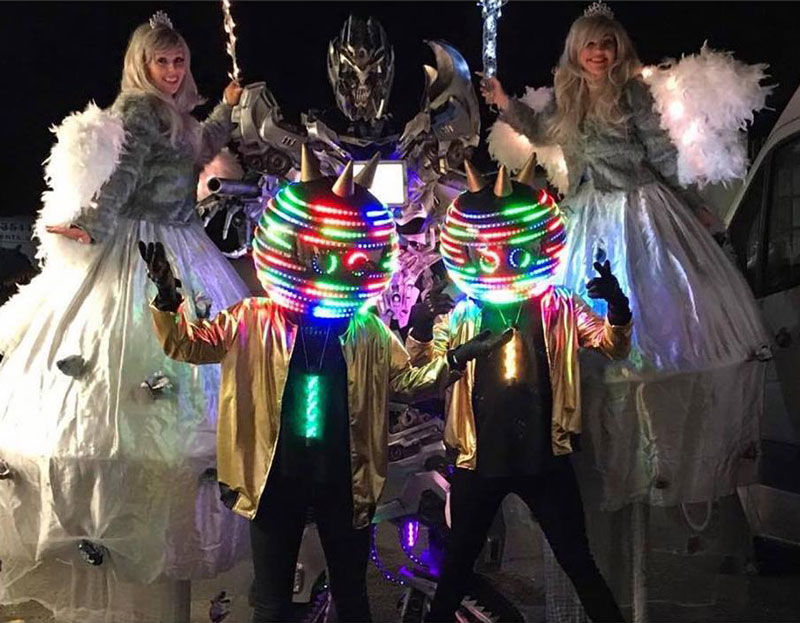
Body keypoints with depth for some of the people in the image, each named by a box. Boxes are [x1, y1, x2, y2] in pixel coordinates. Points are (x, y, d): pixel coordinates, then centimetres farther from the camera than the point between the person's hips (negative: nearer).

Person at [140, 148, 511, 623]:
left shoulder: (369, 331, 3)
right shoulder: (255, 320, -3)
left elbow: (408, 383, 9)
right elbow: (186, 344, -4)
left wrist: (455, 360, -6)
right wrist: (168, 298, -21)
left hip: (344, 477, 2)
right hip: (278, 474, -1)